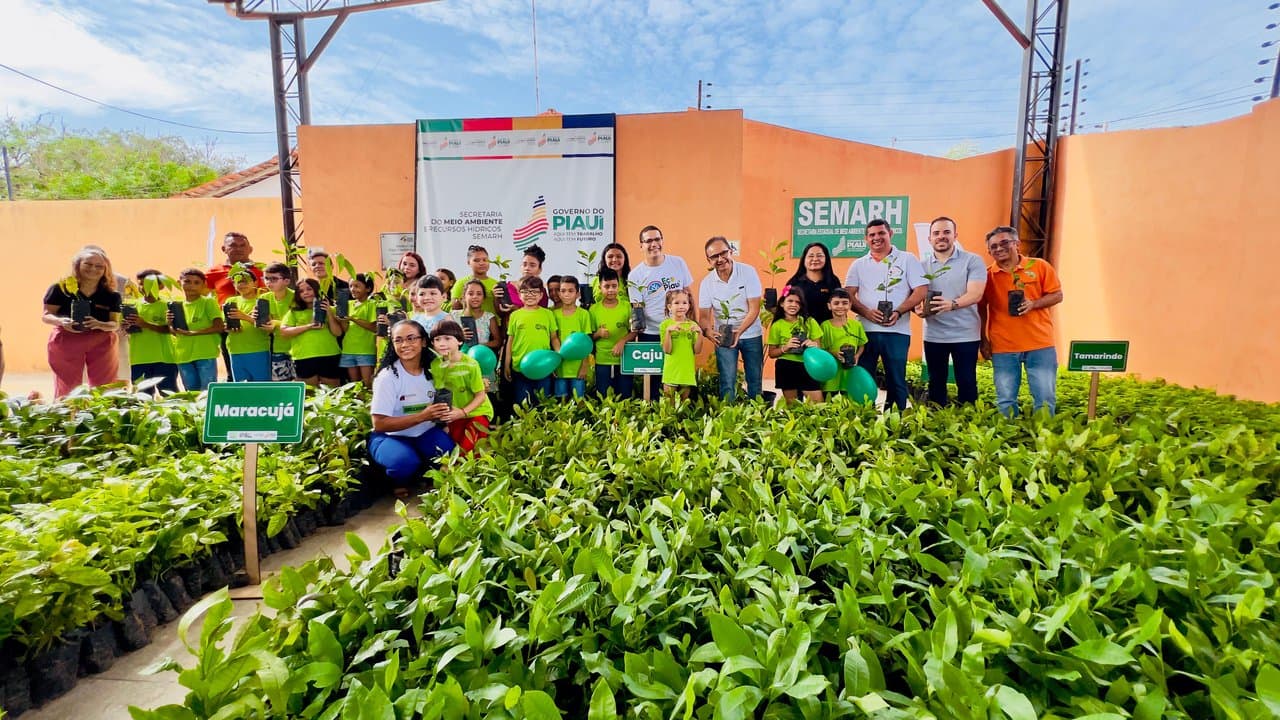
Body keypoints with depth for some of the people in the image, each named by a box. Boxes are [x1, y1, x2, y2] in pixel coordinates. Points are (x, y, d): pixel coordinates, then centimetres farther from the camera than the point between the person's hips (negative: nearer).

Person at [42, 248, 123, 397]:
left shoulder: (111, 295, 4)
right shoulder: (60, 288, 0)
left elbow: (115, 324, 1)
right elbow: (46, 316, 1)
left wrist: (100, 325, -21)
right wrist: (61, 321, -21)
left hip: (102, 344, 1)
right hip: (66, 343, -1)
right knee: (66, 390, 3)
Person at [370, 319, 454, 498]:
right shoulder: (387, 376, -16)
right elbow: (380, 424, -19)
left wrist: (442, 414, -12)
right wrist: (422, 416, -27)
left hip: (425, 433, 4)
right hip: (390, 436, -4)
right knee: (406, 462, -35)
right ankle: (399, 482, 2)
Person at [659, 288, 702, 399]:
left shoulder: (692, 325, 6)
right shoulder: (665, 324, -2)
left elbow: (697, 350, 2)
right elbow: (667, 350, -9)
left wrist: (700, 333, -10)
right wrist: (668, 331, -19)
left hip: (687, 371, 3)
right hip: (671, 371, -3)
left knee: (685, 400, 12)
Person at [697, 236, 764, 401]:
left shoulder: (748, 272, -13)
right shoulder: (707, 283, -7)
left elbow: (754, 309, -15)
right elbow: (704, 316, -5)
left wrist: (738, 332, -28)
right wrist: (709, 332, -27)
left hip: (751, 334, 0)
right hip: (723, 336, 1)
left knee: (755, 380, 9)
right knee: (727, 381, -3)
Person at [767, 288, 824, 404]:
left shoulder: (809, 321, 6)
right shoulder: (777, 325, 2)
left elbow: (819, 346, 7)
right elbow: (772, 353, 3)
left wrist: (814, 345, -16)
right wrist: (785, 348, -15)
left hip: (806, 366, 1)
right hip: (786, 368, -1)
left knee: (818, 403, -5)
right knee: (791, 405, 6)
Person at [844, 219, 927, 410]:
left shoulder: (907, 260, 7)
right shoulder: (858, 264, 12)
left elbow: (921, 290, 0)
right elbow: (848, 295, 4)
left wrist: (898, 312, -15)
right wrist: (866, 312, -14)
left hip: (897, 330, -1)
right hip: (865, 329, 2)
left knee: (896, 379, 3)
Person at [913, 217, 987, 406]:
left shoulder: (973, 261, -3)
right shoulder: (922, 264, 6)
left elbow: (975, 294, -15)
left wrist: (952, 304, -35)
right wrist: (918, 308, -18)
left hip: (965, 335, -2)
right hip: (933, 335, 3)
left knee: (966, 382, 2)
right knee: (936, 382, 11)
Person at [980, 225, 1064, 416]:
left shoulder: (1039, 266, 2)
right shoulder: (987, 275, 2)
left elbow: (1057, 295, 5)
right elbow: (981, 309, 7)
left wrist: (1033, 304, -14)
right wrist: (983, 341, 3)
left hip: (1040, 344, 0)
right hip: (1003, 347, 0)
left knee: (1045, 398, 4)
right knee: (1005, 401, 4)